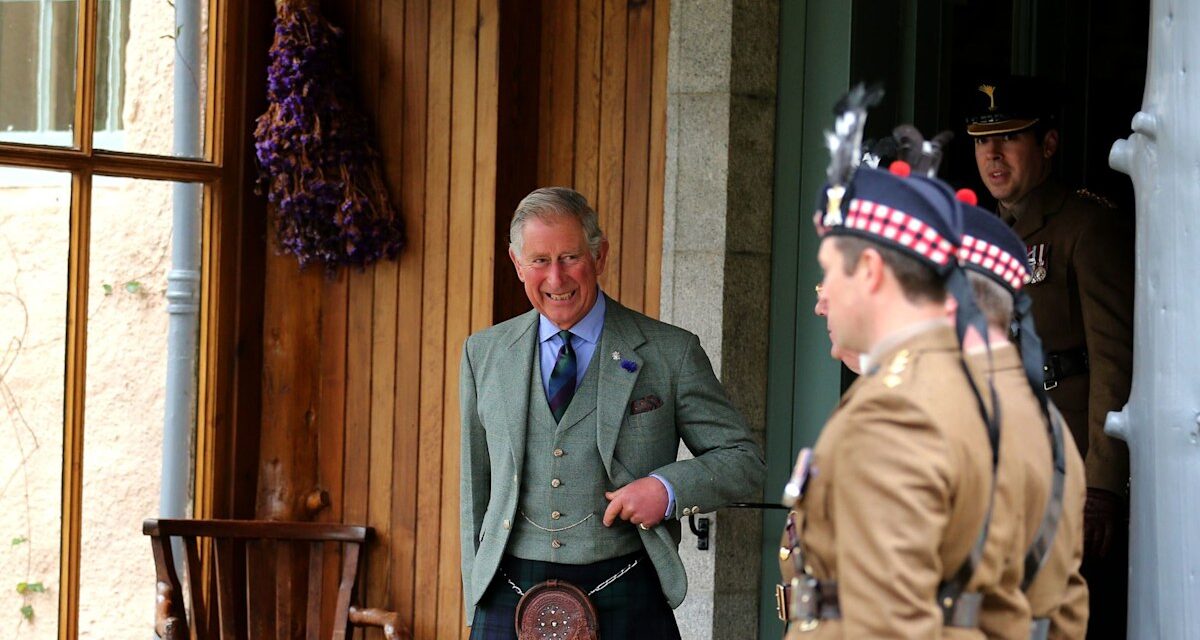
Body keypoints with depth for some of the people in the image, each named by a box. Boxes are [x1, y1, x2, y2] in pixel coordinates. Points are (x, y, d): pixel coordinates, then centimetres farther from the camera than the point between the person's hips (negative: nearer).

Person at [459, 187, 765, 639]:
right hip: (510, 600, 2)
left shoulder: (670, 353, 1)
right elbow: (476, 488, 16)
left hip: (624, 602, -2)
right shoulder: (484, 354, 11)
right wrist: (476, 601, 12)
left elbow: (745, 462, 5)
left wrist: (668, 487, -13)